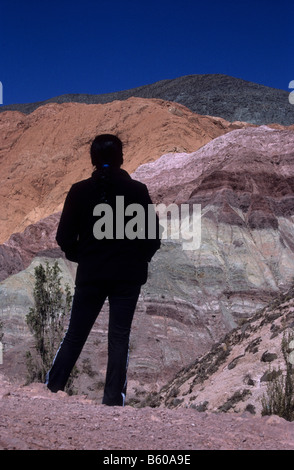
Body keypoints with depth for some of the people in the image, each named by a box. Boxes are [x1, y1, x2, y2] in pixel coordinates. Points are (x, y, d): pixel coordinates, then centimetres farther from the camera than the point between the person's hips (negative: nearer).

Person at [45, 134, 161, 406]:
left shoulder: (79, 191, -4)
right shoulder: (137, 190, -6)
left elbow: (64, 237, -2)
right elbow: (153, 236, -5)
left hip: (89, 276, 1)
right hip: (128, 277, -1)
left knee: (75, 334, 13)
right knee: (119, 336, 8)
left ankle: (52, 387, 17)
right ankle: (114, 399, 11)